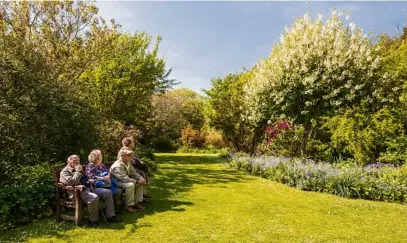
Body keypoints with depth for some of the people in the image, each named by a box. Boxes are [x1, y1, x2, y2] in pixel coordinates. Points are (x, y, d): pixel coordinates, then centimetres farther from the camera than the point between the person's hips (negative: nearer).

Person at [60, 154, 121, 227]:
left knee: (108, 193, -5)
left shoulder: (77, 169, 25)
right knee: (94, 197, -37)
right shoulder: (65, 171, 0)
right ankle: (92, 220, -19)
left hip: (87, 188, 9)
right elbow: (72, 182, -18)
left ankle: (110, 216, -2)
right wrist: (78, 172, -8)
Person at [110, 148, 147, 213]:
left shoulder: (128, 163, 3)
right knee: (130, 185, -34)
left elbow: (134, 173, 7)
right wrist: (137, 181, -32)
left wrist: (141, 179, -12)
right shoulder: (117, 166, -25)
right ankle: (128, 206, -22)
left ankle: (137, 202, -1)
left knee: (140, 183, -6)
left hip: (125, 181, 9)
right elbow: (124, 178, -33)